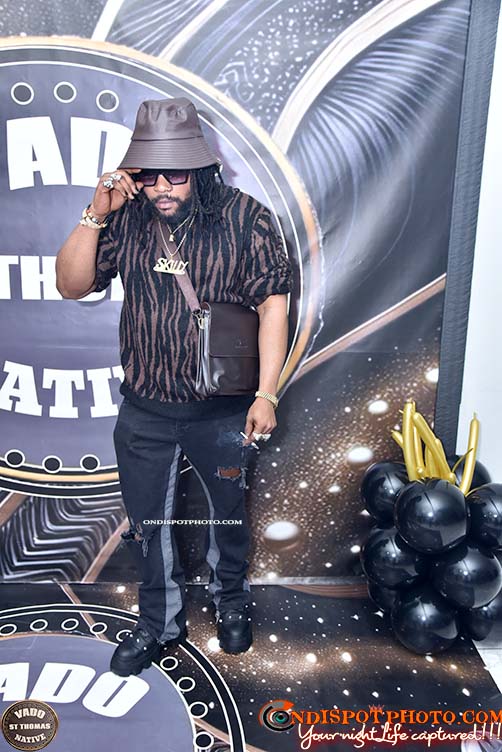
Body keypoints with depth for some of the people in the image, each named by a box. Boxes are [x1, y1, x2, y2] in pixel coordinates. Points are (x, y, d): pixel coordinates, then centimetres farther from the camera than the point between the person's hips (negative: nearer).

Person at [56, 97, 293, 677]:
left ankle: (230, 602, 49)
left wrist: (266, 394, -15)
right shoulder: (126, 219, -3)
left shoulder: (244, 217, -10)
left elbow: (273, 305, -10)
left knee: (227, 513, 19)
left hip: (223, 410, -2)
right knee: (147, 522, 17)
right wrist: (96, 213, -16)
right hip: (144, 411, 3)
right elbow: (72, 286, -2)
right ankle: (159, 624, 43)